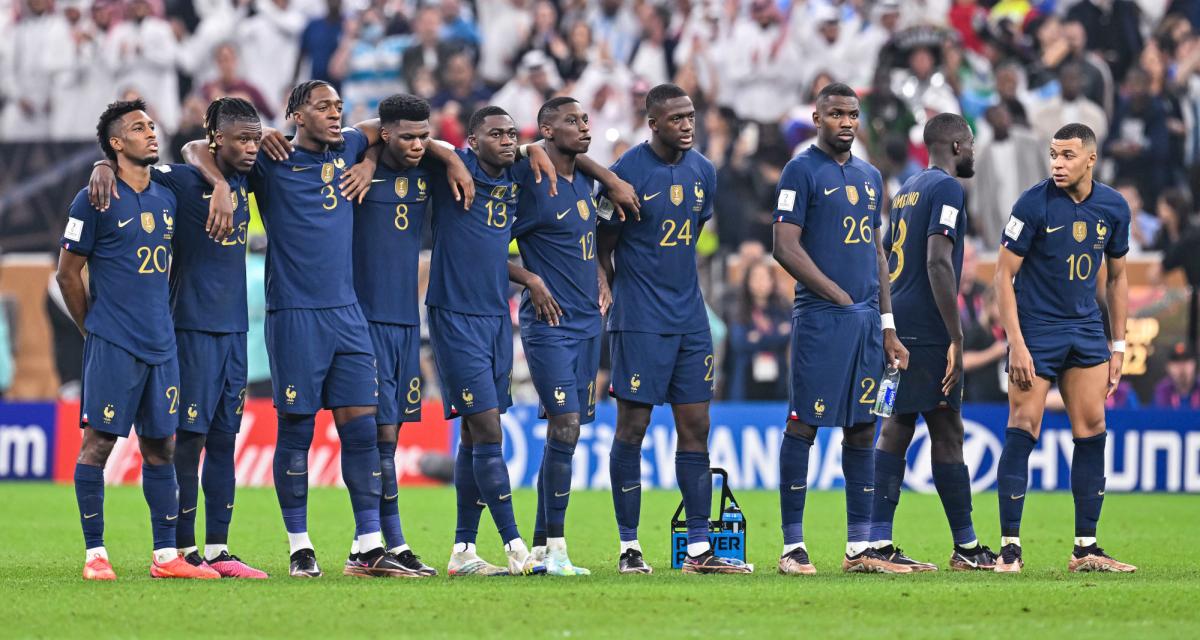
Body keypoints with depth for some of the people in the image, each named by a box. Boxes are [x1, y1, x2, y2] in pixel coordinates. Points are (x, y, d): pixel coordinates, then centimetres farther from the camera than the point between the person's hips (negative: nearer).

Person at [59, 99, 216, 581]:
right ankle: (95, 554, 0)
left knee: (161, 447, 6)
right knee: (98, 443, -5)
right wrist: (95, 331, 3)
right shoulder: (95, 201, -5)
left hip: (160, 345, 6)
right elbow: (68, 273, -1)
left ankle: (166, 555, 9)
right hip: (112, 344, -6)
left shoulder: (166, 199, 12)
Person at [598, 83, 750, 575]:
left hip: (689, 318, 6)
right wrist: (623, 297, -4)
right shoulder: (628, 172, -10)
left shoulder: (702, 172, 9)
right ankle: (629, 547, 3)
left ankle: (699, 548, 6)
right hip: (640, 323, -6)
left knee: (695, 428, 4)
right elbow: (603, 247, -3)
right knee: (633, 425, -3)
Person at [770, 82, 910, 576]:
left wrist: (887, 326, 16)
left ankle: (860, 548, 9)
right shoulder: (802, 171, -4)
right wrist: (838, 296, -12)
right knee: (804, 425, -6)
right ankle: (792, 547, -4)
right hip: (820, 318, -7)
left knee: (861, 428, 7)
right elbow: (786, 247, -10)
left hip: (866, 318, 7)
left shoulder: (869, 177, 18)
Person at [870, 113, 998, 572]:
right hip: (927, 328, -9)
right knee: (947, 431, -4)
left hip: (898, 324, 9)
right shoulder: (946, 189, -8)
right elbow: (938, 263, -18)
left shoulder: (907, 190, 20)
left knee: (897, 427, 6)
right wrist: (956, 337, -19)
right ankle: (966, 547, 0)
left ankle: (878, 541, 0)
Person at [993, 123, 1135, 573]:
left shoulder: (1113, 207, 2)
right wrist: (1016, 345, -16)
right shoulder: (1034, 204, -12)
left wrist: (1118, 346, 11)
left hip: (1086, 330, 5)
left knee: (1092, 433, 2)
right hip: (1036, 332, -5)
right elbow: (1004, 274, -10)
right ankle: (1010, 548, -5)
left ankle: (1086, 549, 8)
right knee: (1023, 430, -9)